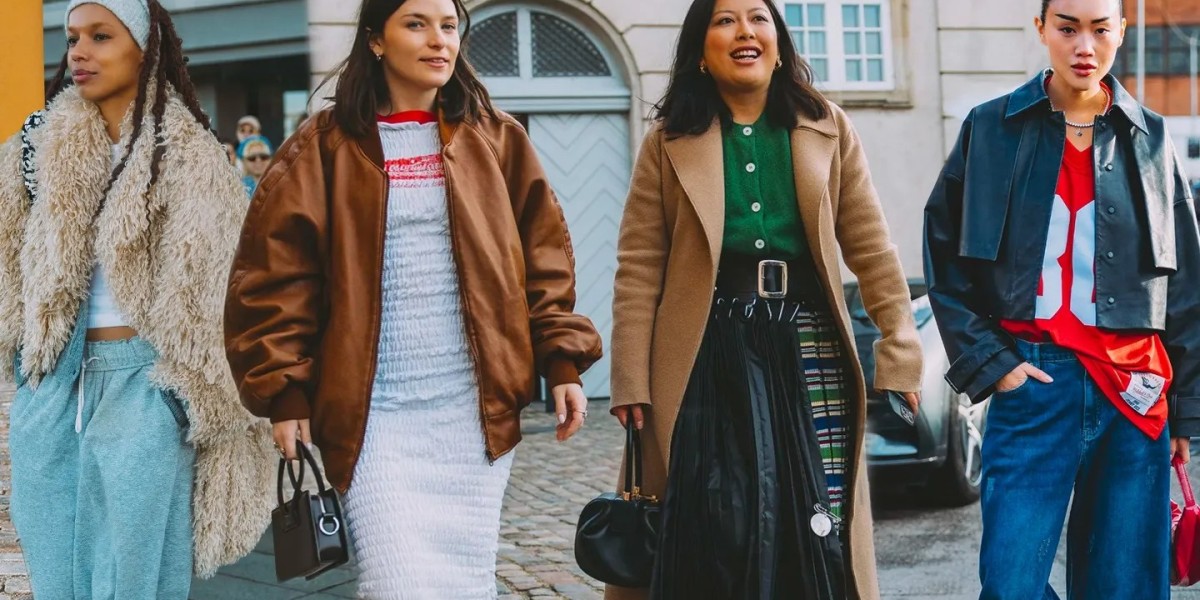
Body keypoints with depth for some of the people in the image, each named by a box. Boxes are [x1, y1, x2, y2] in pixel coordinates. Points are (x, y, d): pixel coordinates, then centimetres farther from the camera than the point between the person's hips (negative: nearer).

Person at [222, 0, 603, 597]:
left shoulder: (497, 139, 9)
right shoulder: (325, 147, 1)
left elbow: (543, 258, 9)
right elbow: (275, 272, -2)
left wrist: (563, 363, 1)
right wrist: (284, 391, -8)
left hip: (477, 408, 3)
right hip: (375, 414, -2)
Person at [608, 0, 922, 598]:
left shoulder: (828, 131, 10)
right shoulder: (670, 143, 6)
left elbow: (872, 251, 8)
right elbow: (639, 270, 1)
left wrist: (900, 353, 1)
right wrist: (632, 383, -6)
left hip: (808, 346, 2)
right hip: (709, 355, -1)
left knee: (817, 536, 1)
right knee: (716, 539, -1)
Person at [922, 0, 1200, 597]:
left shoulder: (1150, 138, 9)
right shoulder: (992, 129, 3)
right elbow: (944, 261, 6)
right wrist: (989, 364, -4)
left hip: (1135, 389, 2)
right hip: (1033, 379, -2)